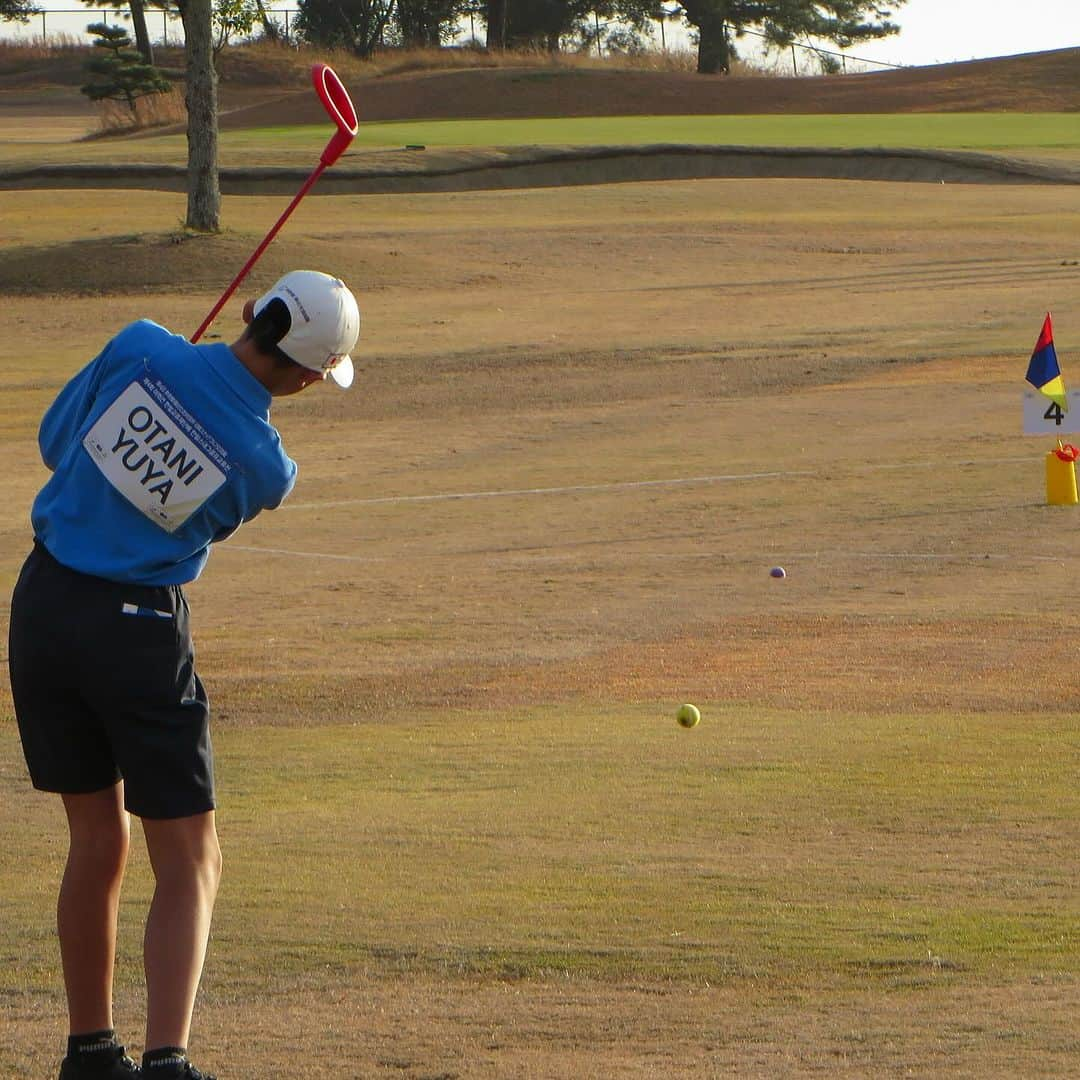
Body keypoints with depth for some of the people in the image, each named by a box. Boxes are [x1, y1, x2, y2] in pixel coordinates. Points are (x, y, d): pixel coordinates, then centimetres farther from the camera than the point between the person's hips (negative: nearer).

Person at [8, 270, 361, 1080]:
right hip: (139, 627, -4)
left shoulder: (142, 349, -8)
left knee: (96, 843, 16)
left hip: (44, 602, 4)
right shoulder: (267, 467, -11)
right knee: (189, 862, 2)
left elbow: (56, 437, 7)